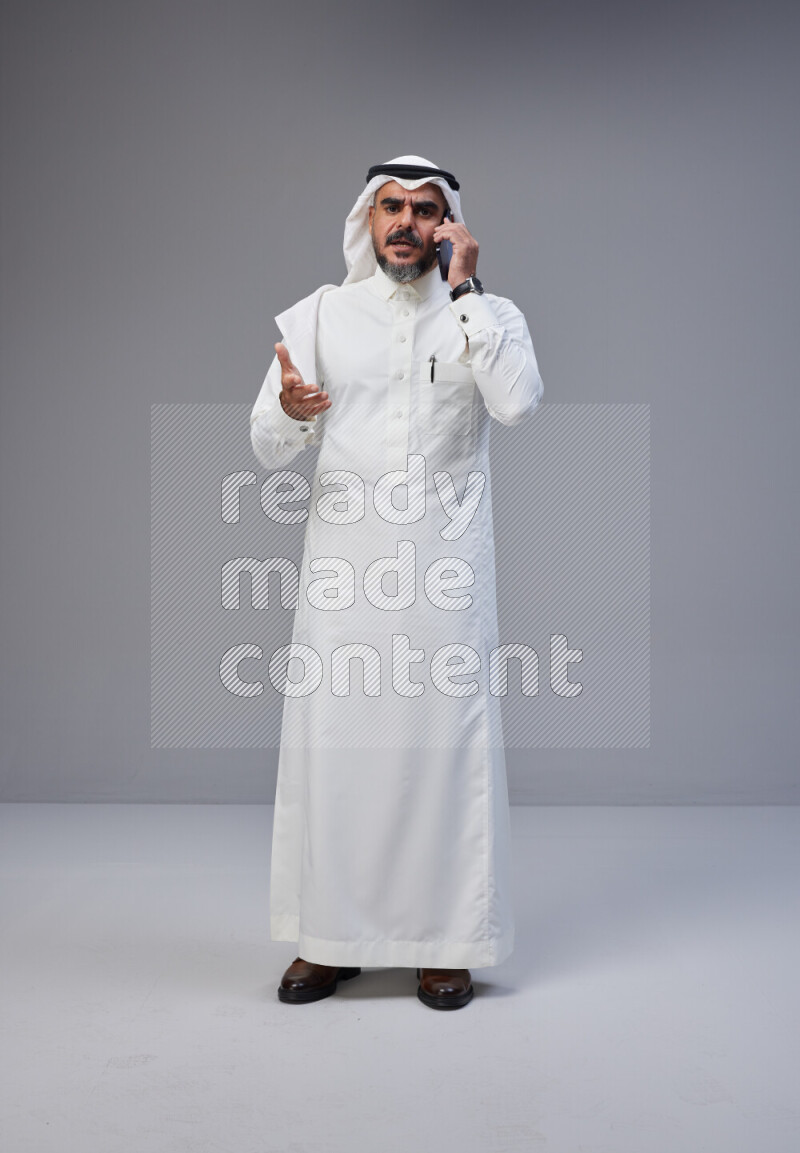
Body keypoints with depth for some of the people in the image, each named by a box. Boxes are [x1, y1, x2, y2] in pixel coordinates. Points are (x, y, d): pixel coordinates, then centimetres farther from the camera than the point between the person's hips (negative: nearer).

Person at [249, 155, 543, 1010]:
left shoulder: (488, 315, 7)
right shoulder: (320, 314, 9)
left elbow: (517, 402, -15)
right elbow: (270, 448, 3)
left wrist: (462, 289, -10)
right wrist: (290, 410, -20)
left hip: (445, 564, -1)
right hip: (343, 563, 1)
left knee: (447, 740, 0)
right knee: (330, 739, 2)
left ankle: (443, 941, 14)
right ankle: (329, 937, 16)